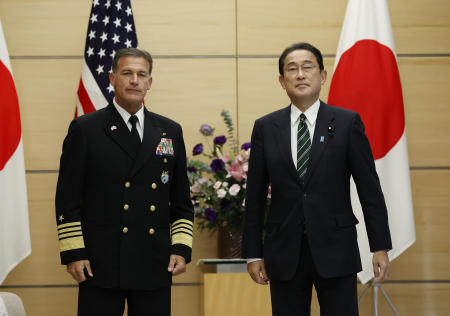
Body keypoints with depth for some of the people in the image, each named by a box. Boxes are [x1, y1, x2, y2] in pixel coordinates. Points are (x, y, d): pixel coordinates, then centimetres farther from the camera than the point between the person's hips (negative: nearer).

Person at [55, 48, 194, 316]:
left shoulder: (170, 132, 12)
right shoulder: (84, 130, 2)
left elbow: (182, 201, 14)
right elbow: (68, 199, 0)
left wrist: (181, 248, 4)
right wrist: (73, 253, -7)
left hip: (155, 264, 3)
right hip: (100, 264, -3)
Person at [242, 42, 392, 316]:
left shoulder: (348, 123, 1)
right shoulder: (265, 128, 6)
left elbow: (370, 189, 1)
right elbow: (255, 196, 7)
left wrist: (380, 247, -3)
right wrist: (253, 253, 5)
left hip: (336, 252, -1)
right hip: (284, 254, 2)